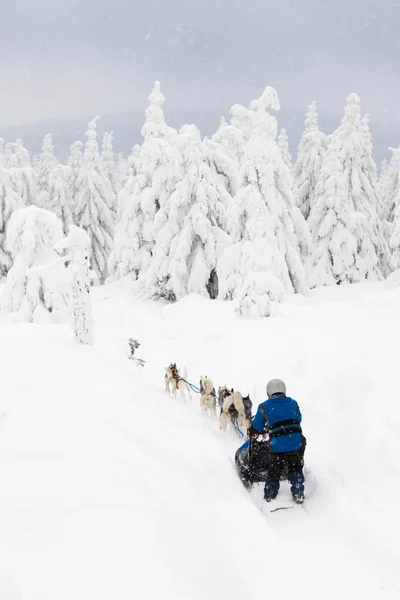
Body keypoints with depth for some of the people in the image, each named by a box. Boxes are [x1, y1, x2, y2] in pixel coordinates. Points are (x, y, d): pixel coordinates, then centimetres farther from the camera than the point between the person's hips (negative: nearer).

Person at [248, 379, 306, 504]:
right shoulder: (293, 403, 12)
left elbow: (256, 427, 15)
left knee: (274, 472, 16)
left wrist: (252, 435, 35)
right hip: (297, 443, 2)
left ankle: (269, 498, 21)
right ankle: (298, 494, 23)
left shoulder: (264, 407, 6)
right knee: (296, 470, 23)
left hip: (277, 445, -2)